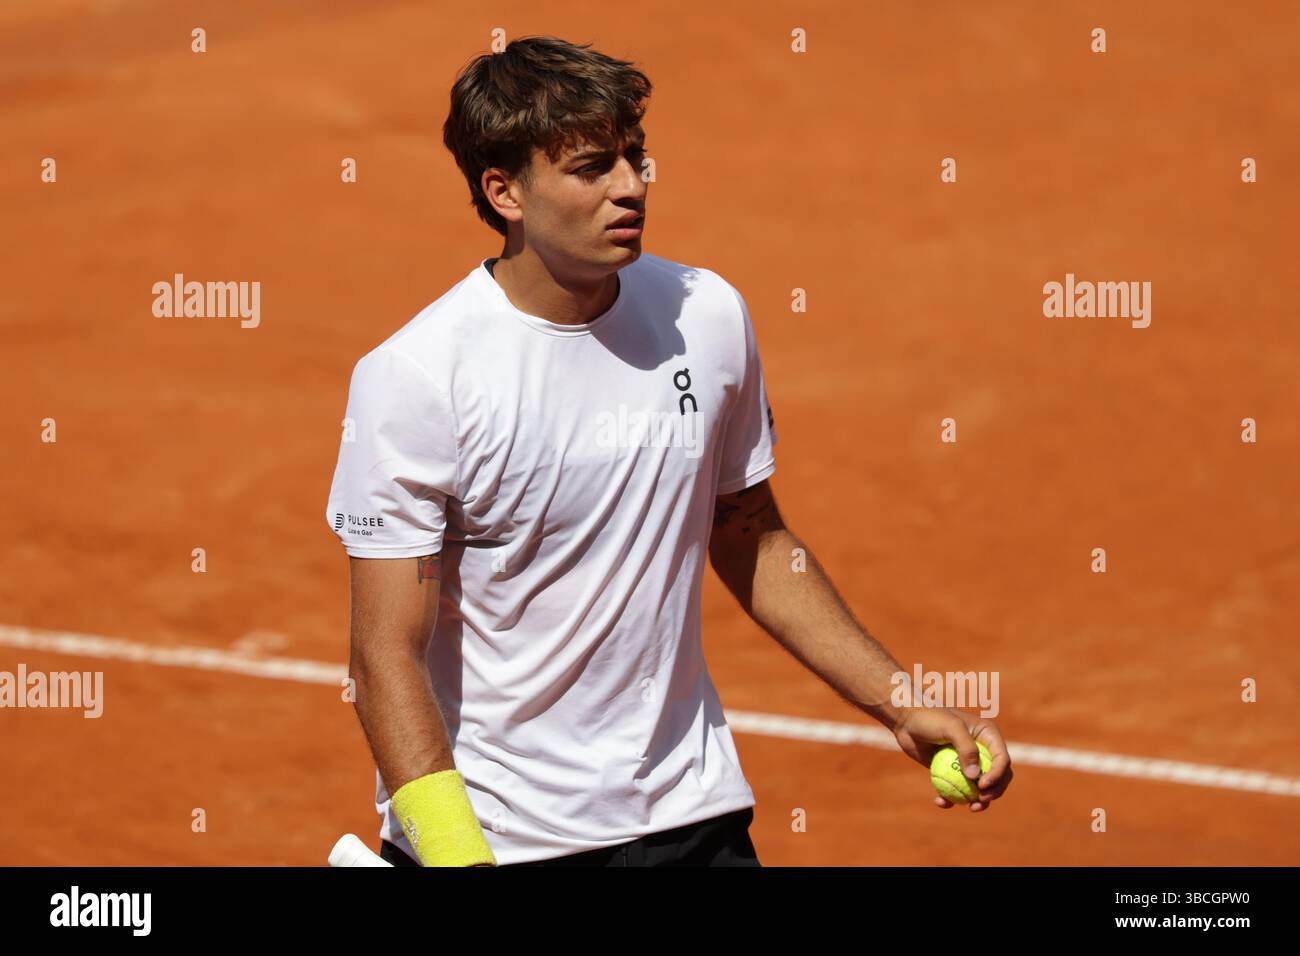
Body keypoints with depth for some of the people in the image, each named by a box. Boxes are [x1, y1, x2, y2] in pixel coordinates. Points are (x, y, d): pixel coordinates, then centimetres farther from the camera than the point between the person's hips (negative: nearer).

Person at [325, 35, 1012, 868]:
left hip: (687, 810, 4)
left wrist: (902, 708, 8)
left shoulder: (708, 316, 0)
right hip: (484, 827, -3)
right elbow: (388, 653, -17)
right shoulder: (414, 376, -16)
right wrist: (458, 859, -27)